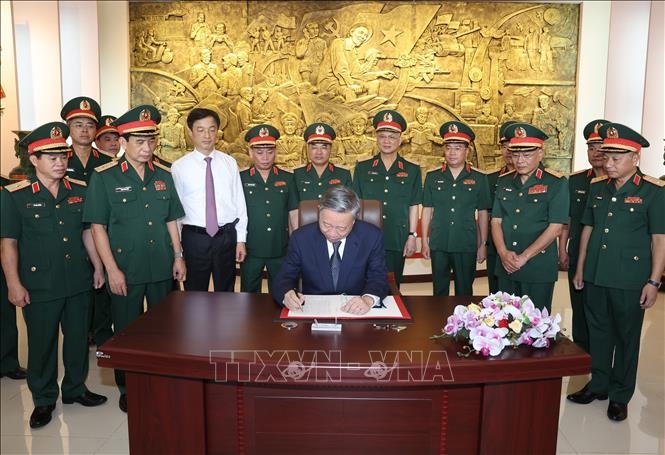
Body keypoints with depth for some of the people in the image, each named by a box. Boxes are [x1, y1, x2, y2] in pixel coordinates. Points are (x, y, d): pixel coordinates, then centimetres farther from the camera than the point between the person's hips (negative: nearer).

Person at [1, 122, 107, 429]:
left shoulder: (80, 191, 4)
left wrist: (98, 267, 10)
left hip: (79, 282, 4)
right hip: (39, 286, -3)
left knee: (78, 338, 14)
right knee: (42, 343, 9)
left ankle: (75, 388, 34)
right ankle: (43, 400, 27)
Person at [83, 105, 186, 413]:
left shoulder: (163, 175, 6)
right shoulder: (104, 177, -7)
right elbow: (97, 226, -9)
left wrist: (178, 257, 7)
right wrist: (112, 269, -13)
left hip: (162, 269, 4)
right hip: (125, 271, -4)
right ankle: (127, 389, 27)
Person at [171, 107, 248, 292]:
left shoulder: (229, 163, 3)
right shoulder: (179, 167, -3)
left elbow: (239, 202, 3)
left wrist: (241, 239, 1)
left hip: (227, 236, 2)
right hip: (194, 237, -1)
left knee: (226, 293, 15)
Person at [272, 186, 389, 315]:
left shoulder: (372, 236, -7)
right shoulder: (300, 238, -7)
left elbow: (379, 277, -5)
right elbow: (284, 278, -3)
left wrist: (368, 299, -28)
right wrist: (287, 295, -27)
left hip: (355, 312, 0)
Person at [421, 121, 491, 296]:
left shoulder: (479, 178, 1)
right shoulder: (433, 176, 4)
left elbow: (483, 213, 4)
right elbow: (427, 210, 7)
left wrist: (483, 244, 3)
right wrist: (425, 241, 5)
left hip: (466, 245, -1)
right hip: (438, 245, 1)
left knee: (464, 291, 9)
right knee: (439, 291, 11)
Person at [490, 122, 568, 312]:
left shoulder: (556, 183, -5)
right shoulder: (504, 182, 9)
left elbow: (555, 227, -11)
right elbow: (496, 220, 7)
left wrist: (524, 257, -14)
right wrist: (503, 253, -9)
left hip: (539, 269, -4)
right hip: (506, 267, 4)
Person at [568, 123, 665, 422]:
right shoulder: (597, 187, 7)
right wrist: (580, 269, 11)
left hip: (630, 280, -4)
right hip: (595, 276, 5)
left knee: (626, 338, 9)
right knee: (598, 332, 15)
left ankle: (620, 396, 23)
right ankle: (598, 384, 31)